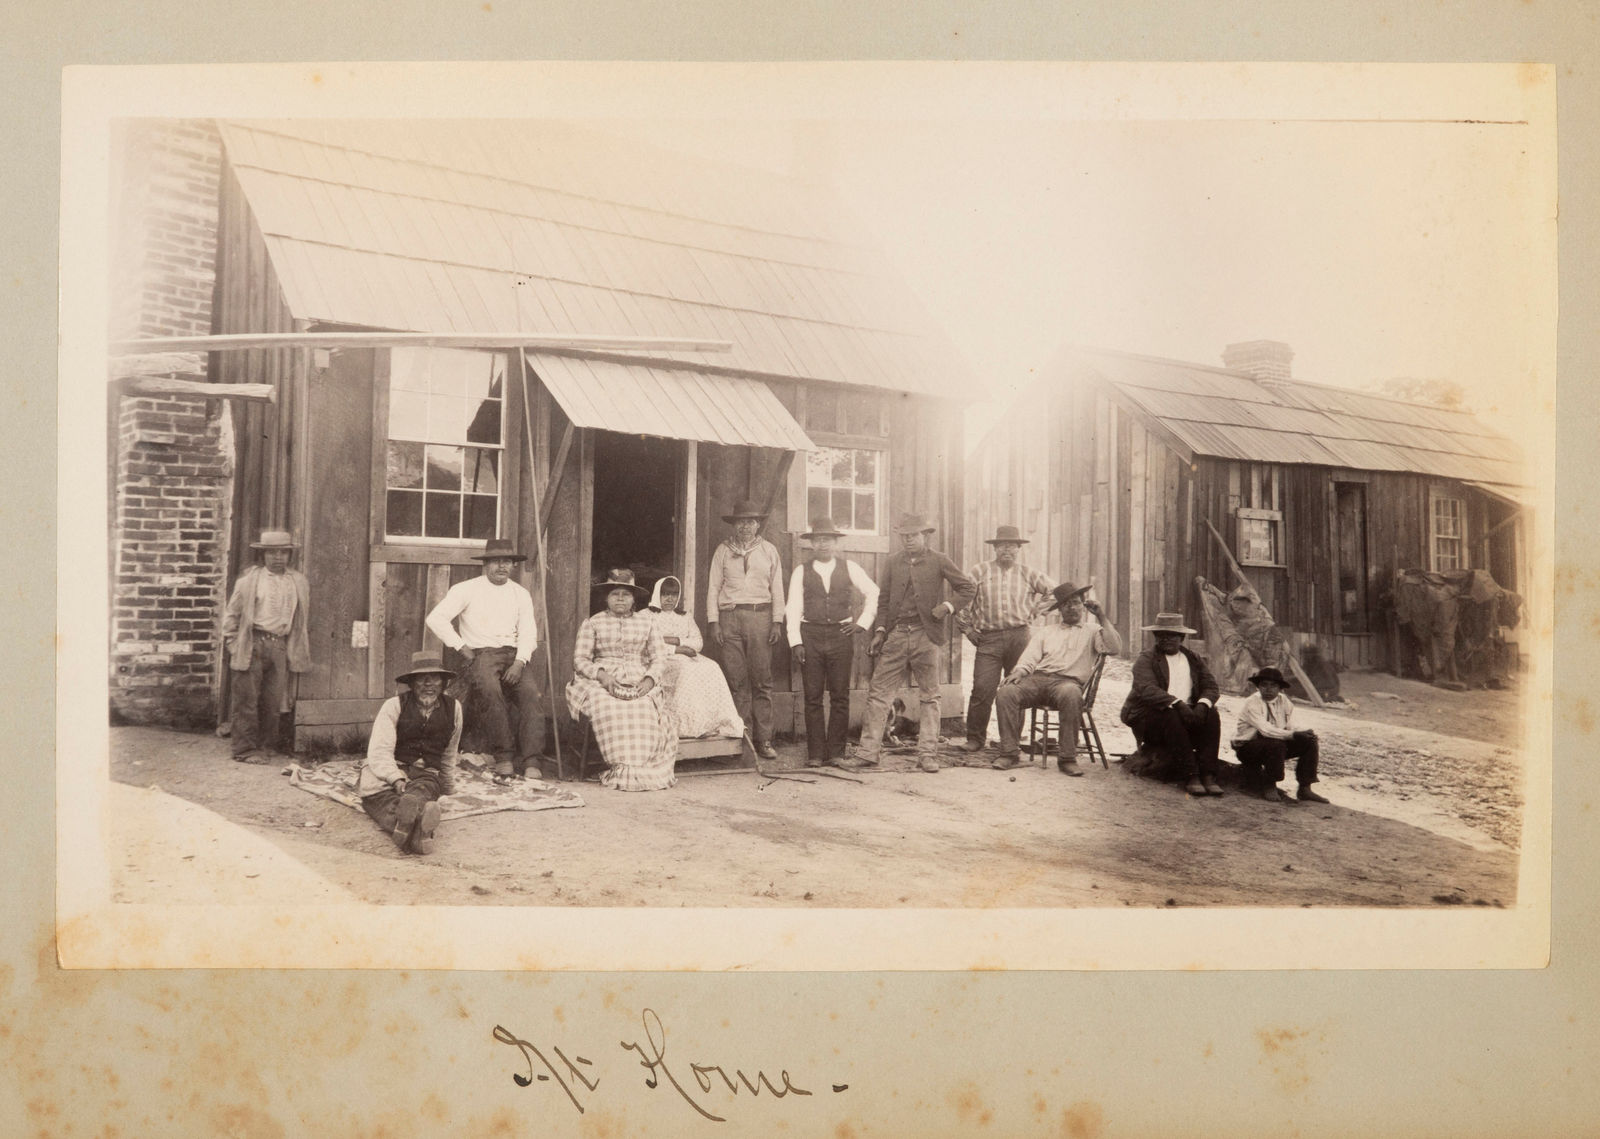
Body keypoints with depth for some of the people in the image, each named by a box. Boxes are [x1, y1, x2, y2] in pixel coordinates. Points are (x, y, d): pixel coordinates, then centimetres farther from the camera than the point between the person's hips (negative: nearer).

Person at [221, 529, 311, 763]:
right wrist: (234, 644, 0)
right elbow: (232, 614, 6)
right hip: (252, 645, -3)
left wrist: (296, 650, 13)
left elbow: (303, 620, 18)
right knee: (246, 700, -2)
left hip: (281, 646, 3)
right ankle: (246, 750, 4)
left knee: (274, 702, 4)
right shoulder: (249, 579, 3)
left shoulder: (300, 583, 13)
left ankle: (266, 748, 14)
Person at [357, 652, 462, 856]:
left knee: (427, 788, -38)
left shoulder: (453, 709, 11)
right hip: (388, 770, -2)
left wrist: (448, 790, 35)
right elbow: (379, 752, -10)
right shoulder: (394, 705, 0)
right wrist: (397, 780, -27)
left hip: (426, 774, 2)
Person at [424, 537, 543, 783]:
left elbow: (527, 633, 7)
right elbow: (436, 619, -2)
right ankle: (504, 759, -32)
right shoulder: (467, 590, 6)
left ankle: (530, 762, -34)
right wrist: (462, 648, -6)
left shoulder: (521, 594, 16)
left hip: (514, 656, 3)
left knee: (531, 691, -27)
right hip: (480, 654, -3)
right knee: (489, 689, -35)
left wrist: (519, 662, -12)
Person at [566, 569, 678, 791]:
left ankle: (645, 769, -30)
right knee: (610, 710, -35)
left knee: (645, 711, -32)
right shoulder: (592, 624, 13)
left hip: (639, 683, 1)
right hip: (603, 682, -1)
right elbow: (579, 659, 5)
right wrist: (601, 674, -14)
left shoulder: (646, 622, 19)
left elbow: (659, 656, 12)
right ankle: (620, 769, -33)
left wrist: (650, 678, -9)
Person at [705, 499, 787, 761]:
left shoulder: (769, 550, 14)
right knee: (736, 681, -3)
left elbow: (777, 588, 13)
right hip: (730, 616, 0)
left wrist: (777, 622, 4)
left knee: (762, 680, -3)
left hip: (760, 615, 0)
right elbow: (713, 587, 9)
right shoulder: (723, 551, 12)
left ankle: (763, 740, -1)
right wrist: (714, 622, 0)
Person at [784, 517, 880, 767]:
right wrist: (795, 641, -5)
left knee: (840, 697, 1)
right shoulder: (801, 571, 6)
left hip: (841, 634, 0)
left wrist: (863, 623, 8)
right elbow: (793, 608, 3)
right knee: (813, 697, 0)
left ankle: (836, 751, 8)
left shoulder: (849, 568, 8)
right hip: (810, 635, 0)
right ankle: (815, 753, 5)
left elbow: (873, 593, 16)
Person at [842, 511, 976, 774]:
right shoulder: (891, 563, 11)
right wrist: (879, 631, 0)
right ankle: (868, 752, 2)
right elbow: (883, 600, 11)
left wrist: (948, 607, -6)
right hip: (895, 635, 2)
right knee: (878, 694, -1)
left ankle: (926, 754, 10)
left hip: (925, 636, -2)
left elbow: (968, 588, 8)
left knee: (929, 697, 3)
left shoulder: (939, 562, 3)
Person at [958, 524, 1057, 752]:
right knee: (982, 689, -8)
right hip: (989, 639, -1)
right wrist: (968, 629, 7)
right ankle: (975, 739, 1)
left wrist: (1035, 610, 10)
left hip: (1019, 637, 1)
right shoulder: (979, 572, 8)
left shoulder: (1028, 574, 11)